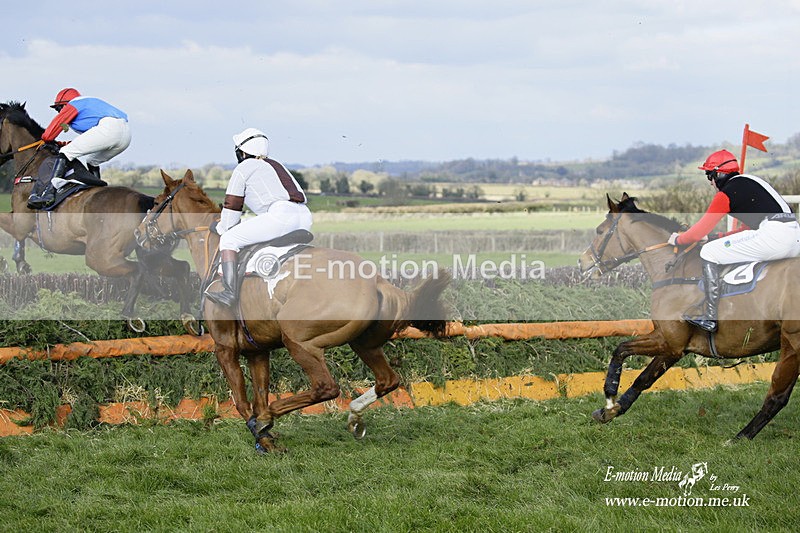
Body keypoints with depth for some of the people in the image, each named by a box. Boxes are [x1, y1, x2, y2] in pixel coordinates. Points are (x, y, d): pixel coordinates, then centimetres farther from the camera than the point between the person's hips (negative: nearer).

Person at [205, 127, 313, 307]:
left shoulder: (243, 168, 10)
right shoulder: (276, 165, 32)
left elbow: (232, 207, 10)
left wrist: (221, 228, 27)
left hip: (280, 216, -8)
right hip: (305, 218, 8)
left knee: (229, 239, -2)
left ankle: (230, 292, -17)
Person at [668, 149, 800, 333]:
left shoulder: (726, 193, 0)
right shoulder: (749, 181, 26)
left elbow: (699, 232, 4)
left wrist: (677, 239, 22)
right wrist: (718, 237, 39)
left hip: (773, 234, -9)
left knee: (709, 253, -1)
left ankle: (710, 318, -4)